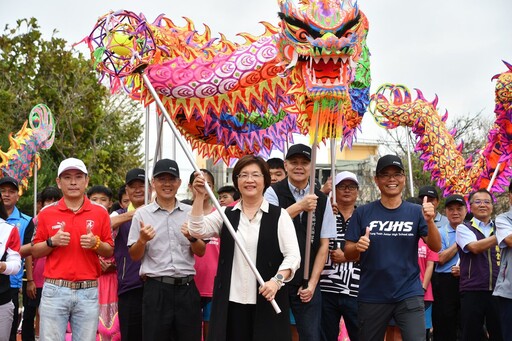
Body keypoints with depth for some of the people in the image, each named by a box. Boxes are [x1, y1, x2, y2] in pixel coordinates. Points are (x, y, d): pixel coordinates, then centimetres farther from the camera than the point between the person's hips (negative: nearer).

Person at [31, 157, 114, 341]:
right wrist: (52, 242, -9)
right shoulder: (46, 213, 6)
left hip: (88, 291, 0)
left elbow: (110, 252, 11)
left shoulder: (100, 213, 7)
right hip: (55, 290, 0)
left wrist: (96, 244, -10)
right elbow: (35, 252, 9)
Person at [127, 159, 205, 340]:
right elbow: (134, 256, 5)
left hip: (187, 288, 2)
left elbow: (201, 252, 10)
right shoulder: (142, 214, 3)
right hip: (156, 289, -2)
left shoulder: (190, 212, 8)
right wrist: (142, 240, -15)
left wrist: (193, 238, -10)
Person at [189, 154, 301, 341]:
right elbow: (197, 230, -3)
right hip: (231, 301, 2)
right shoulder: (226, 214, 11)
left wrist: (277, 280, -22)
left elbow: (292, 255, -5)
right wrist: (199, 197, -13)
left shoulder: (279, 215, 2)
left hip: (267, 301, -2)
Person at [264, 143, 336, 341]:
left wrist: (312, 283, -2)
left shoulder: (322, 200, 5)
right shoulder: (273, 193, -1)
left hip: (307, 283, 2)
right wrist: (300, 206, -29)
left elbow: (324, 245, 5)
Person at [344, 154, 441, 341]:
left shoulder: (416, 212, 1)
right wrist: (358, 247, -21)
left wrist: (429, 220, -23)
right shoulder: (363, 213, 0)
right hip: (371, 297, 1)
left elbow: (436, 247, -6)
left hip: (409, 295, -1)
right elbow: (348, 253, 1)